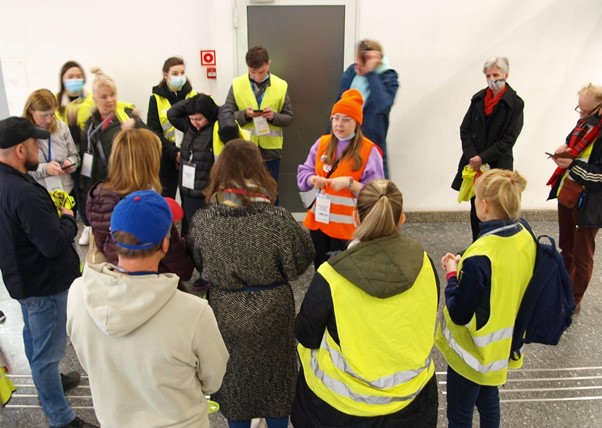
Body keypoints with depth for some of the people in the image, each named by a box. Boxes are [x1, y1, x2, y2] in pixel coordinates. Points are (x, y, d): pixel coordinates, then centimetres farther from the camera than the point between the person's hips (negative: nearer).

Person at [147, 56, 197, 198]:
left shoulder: (193, 95, 3)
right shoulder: (156, 98, -2)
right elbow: (153, 132, -4)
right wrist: (174, 152, -16)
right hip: (167, 157, -1)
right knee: (168, 197, 9)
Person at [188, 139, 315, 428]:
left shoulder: (202, 220, -18)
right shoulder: (277, 219, -24)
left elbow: (197, 264, -2)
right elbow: (301, 261, -11)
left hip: (225, 315, 2)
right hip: (271, 314, -1)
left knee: (234, 379, 25)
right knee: (274, 377, 23)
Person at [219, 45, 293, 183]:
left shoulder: (281, 86, 2)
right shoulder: (237, 85, 0)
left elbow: (288, 118, 4)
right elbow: (226, 115, -1)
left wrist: (273, 116, -16)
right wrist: (245, 114, -19)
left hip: (271, 150, 0)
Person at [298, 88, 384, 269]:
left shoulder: (369, 151, -10)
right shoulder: (322, 143, 5)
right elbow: (303, 173, 8)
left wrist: (349, 183, -26)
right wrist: (314, 180, -14)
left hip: (347, 225, -4)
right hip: (319, 220, 5)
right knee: (320, 270, 17)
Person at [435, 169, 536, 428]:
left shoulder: (480, 258, -34)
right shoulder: (525, 236, -10)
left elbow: (459, 314, -25)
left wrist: (453, 274, -12)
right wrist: (465, 267, -1)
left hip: (474, 351, -7)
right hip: (502, 345, 8)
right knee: (489, 400, 29)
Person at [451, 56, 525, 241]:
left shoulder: (515, 104, -6)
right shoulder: (478, 98, 7)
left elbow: (508, 140, -9)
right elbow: (465, 129, 5)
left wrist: (483, 158, -14)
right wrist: (472, 156, -8)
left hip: (498, 166, -4)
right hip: (474, 163, 4)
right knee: (475, 209, 11)